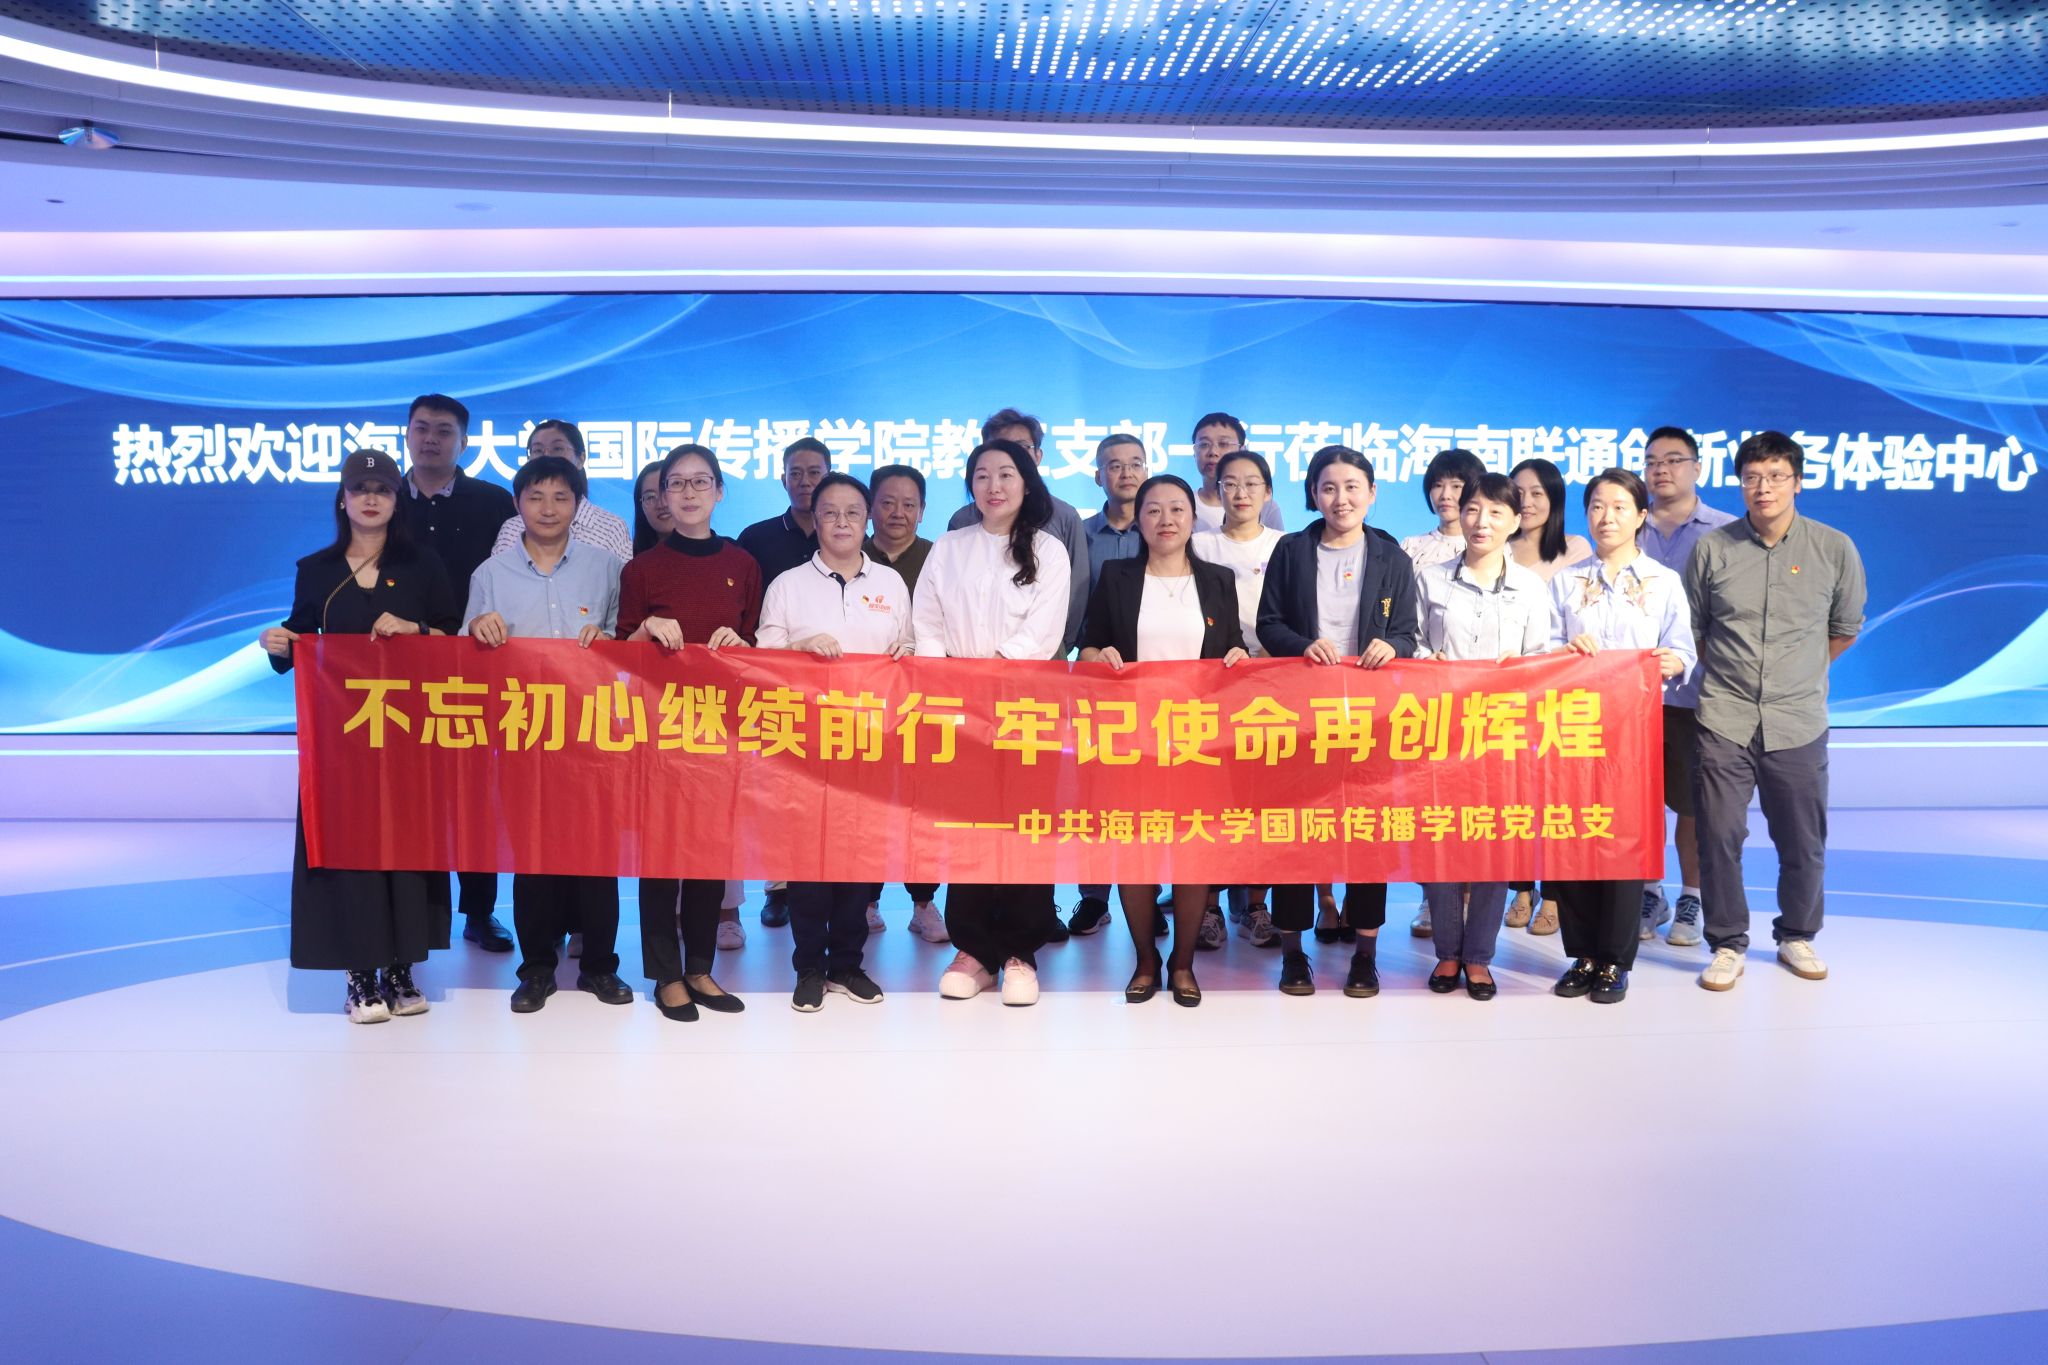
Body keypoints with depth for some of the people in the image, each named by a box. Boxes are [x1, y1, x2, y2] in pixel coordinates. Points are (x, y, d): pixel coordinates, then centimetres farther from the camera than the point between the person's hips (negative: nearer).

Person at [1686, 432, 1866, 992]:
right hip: (1724, 720, 0)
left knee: (1804, 844, 9)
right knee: (1719, 837, -1)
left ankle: (1796, 936, 31)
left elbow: (1845, 629, 14)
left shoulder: (1835, 549, 0)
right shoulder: (1712, 548, -1)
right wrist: (1728, 673, 11)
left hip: (1799, 724, 1)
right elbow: (1691, 629, 10)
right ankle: (1728, 945, 16)